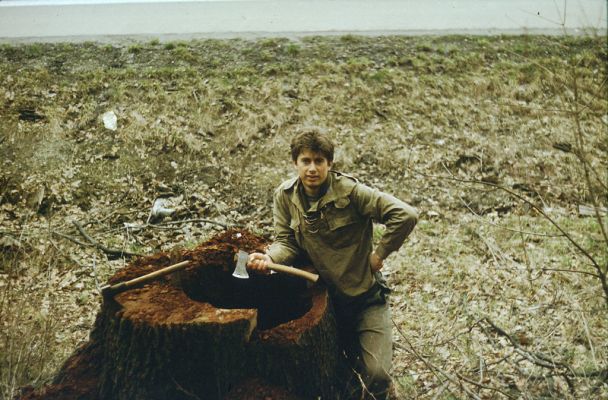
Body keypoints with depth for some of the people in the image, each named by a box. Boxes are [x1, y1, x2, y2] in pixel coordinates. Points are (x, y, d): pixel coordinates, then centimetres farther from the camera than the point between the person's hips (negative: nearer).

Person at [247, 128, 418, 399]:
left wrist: (380, 254, -18)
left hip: (365, 293, -3)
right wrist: (270, 257, -26)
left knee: (377, 375, -9)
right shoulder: (284, 196, -7)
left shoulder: (350, 191, -22)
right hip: (328, 295, 4)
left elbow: (406, 215, -25)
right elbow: (287, 241, -4)